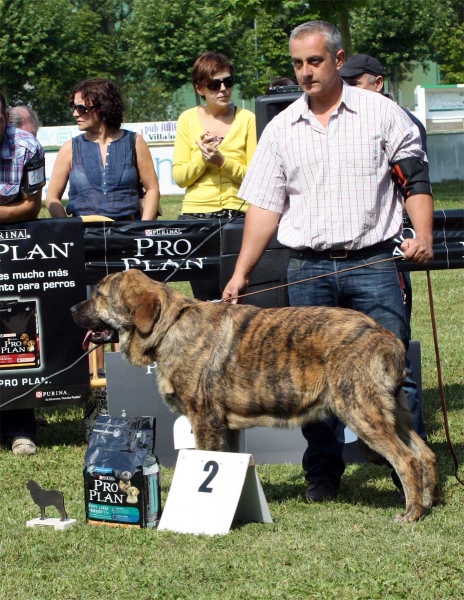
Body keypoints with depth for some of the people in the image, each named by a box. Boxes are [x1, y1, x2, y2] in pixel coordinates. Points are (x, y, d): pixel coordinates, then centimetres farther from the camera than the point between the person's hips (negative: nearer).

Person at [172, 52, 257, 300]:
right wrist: (202, 157, -12)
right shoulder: (188, 120, 8)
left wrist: (222, 161, -15)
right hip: (197, 216, 1)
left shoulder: (246, 119, 4)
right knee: (206, 300, 0)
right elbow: (180, 177, 4)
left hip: (239, 215, -1)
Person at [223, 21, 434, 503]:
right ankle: (322, 475, 16)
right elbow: (265, 205, 11)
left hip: (371, 263, -2)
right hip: (307, 268, 3)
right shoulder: (281, 129, 10)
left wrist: (422, 236, -13)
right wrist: (241, 273, 5)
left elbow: (415, 179, 3)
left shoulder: (381, 113, 3)